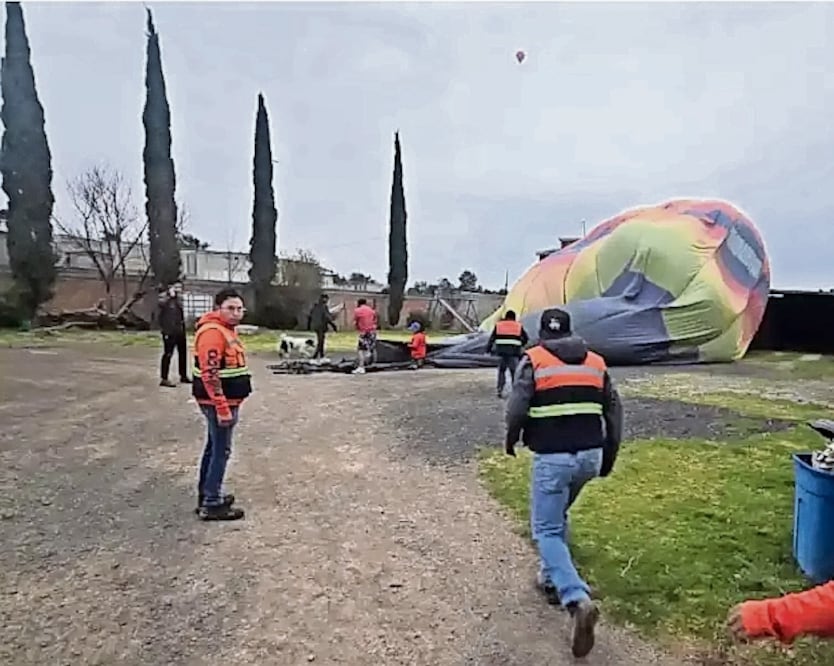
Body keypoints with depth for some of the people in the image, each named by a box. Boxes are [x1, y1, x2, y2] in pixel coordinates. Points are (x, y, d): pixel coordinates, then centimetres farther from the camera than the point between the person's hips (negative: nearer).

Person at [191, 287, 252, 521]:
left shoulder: (227, 329, 13)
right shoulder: (212, 332, -20)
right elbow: (209, 374, -25)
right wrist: (222, 408, -26)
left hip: (228, 400, 10)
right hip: (218, 402, -10)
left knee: (213, 447, 18)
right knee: (221, 450, -4)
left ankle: (206, 495, 30)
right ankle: (211, 504, 5)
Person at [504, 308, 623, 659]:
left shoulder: (533, 360, -3)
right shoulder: (595, 362, 11)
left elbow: (517, 407, -12)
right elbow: (614, 412, 12)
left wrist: (511, 439, 7)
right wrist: (608, 456, 21)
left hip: (553, 457, -5)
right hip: (590, 455, 6)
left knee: (547, 531, 4)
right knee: (558, 516, 28)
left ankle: (578, 599, -13)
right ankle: (551, 578, 35)